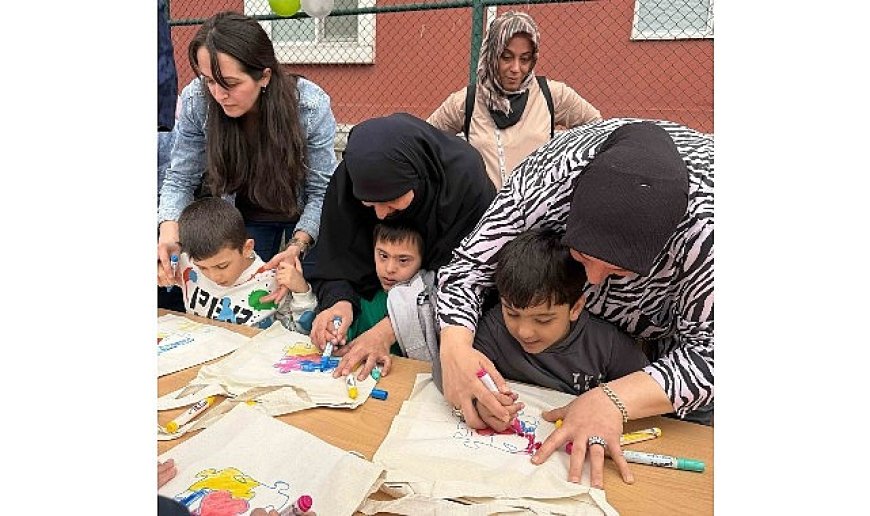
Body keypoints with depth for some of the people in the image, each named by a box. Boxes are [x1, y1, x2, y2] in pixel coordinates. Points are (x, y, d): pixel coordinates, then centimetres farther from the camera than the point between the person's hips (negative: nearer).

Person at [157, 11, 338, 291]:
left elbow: (321, 191, -23)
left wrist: (298, 245, -39)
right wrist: (169, 229, -30)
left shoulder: (311, 105, -31)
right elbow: (180, 178, -11)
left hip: (305, 213, -1)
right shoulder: (195, 101, -24)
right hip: (245, 214, 2)